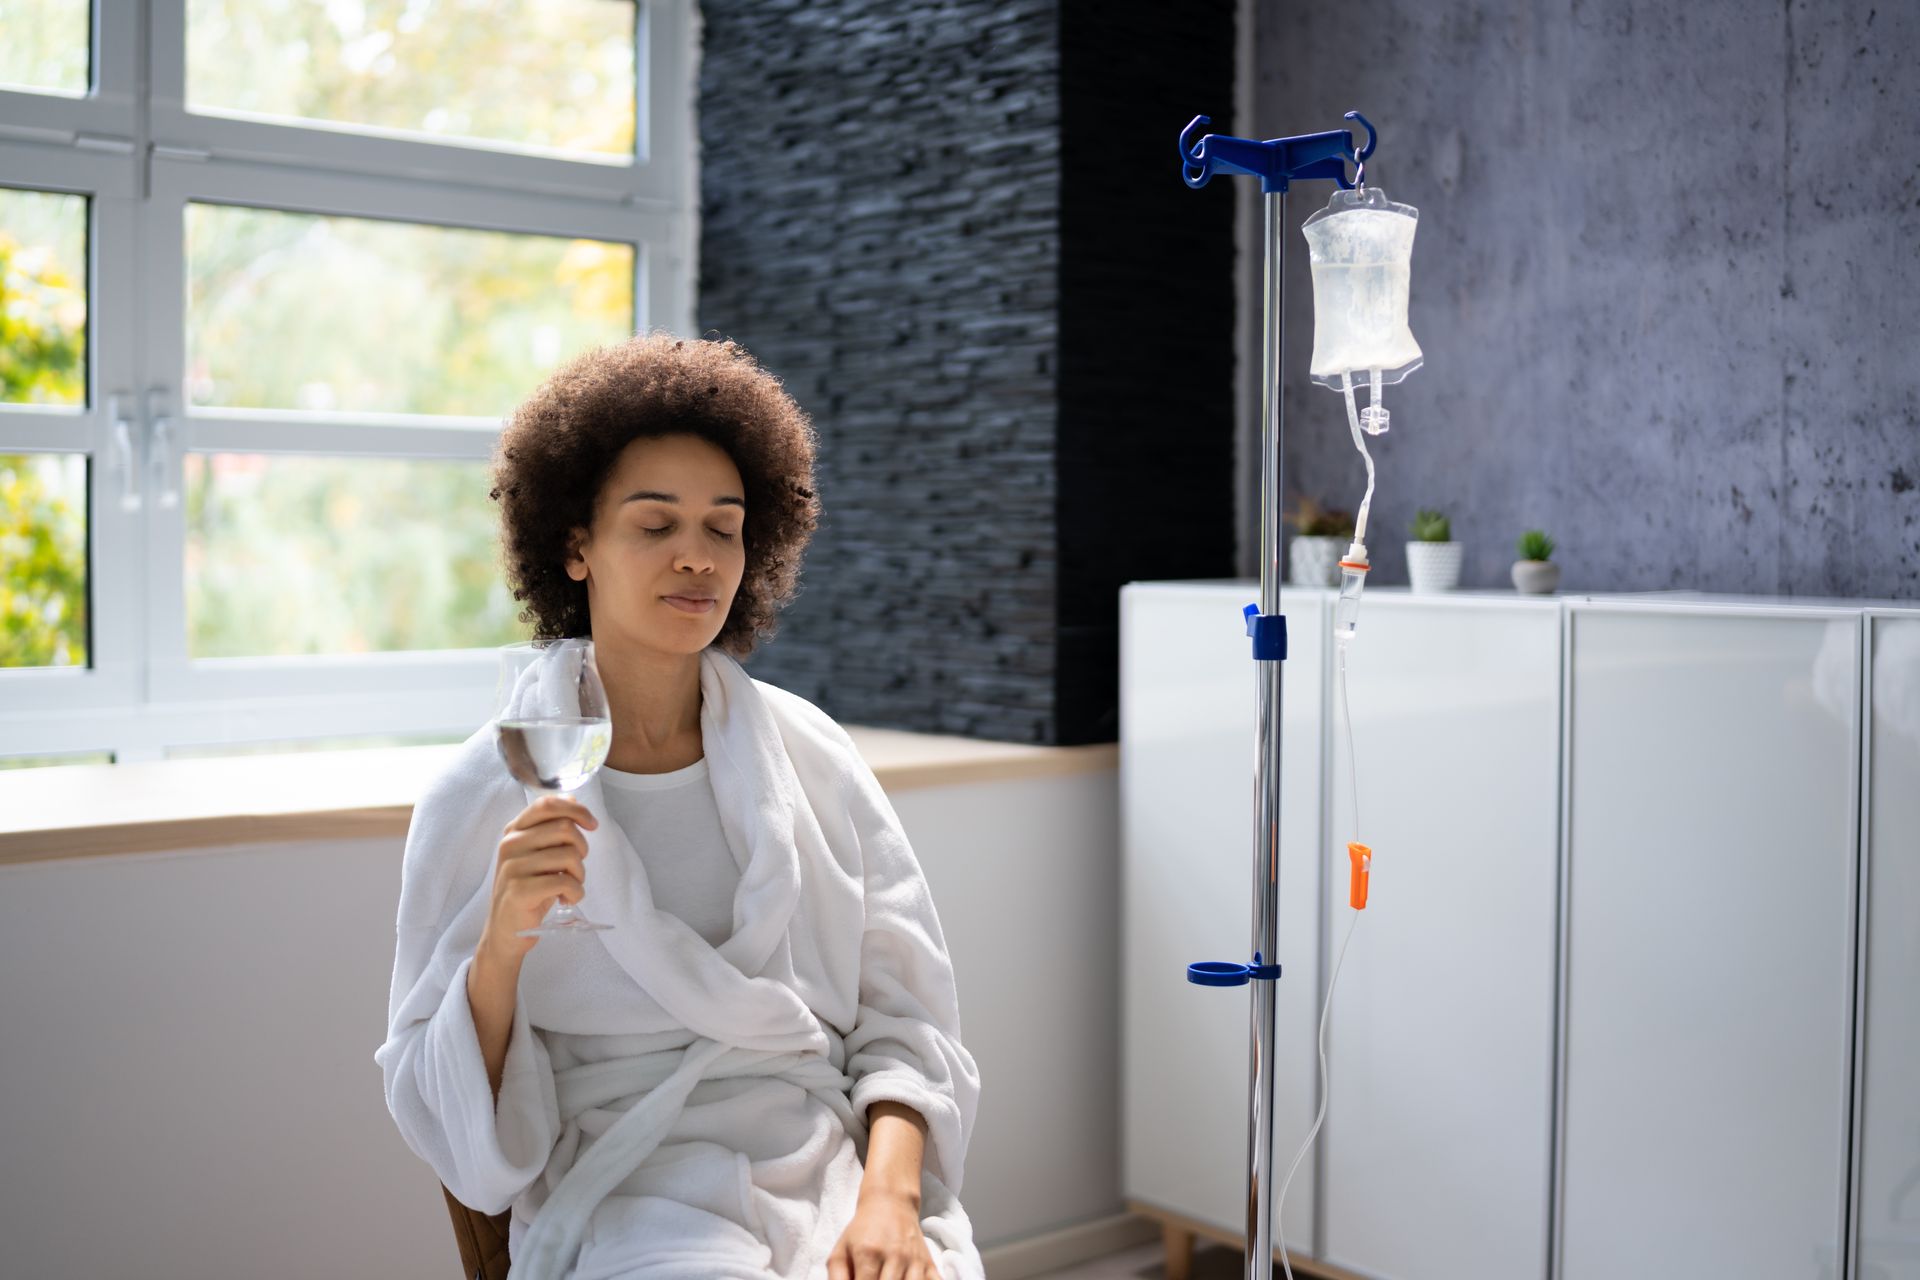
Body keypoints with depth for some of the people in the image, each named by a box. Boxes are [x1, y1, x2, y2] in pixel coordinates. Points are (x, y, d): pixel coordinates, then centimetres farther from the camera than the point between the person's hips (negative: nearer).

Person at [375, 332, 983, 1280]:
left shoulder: (808, 751, 8)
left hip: (837, 1159, 3)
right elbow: (442, 1110, 1)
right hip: (629, 1192, -2)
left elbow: (901, 1015, 5)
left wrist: (888, 1198, -12)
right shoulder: (488, 794, 1)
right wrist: (503, 943, -17)